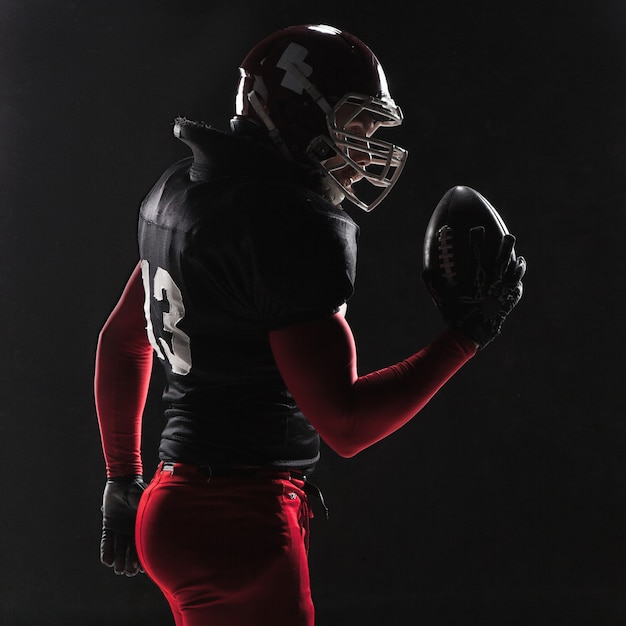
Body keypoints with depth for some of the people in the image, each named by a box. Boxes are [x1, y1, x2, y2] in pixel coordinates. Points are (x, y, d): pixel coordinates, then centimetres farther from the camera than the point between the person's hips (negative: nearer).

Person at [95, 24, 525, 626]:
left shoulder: (185, 188, 12)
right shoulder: (297, 225, -17)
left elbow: (121, 340, 22)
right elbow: (346, 423, -19)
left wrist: (123, 480, 30)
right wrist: (469, 333, -12)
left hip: (178, 503, 10)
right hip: (240, 529, -10)